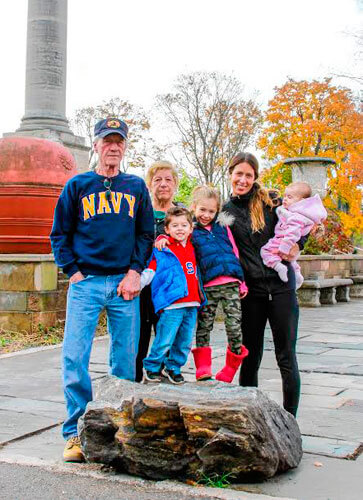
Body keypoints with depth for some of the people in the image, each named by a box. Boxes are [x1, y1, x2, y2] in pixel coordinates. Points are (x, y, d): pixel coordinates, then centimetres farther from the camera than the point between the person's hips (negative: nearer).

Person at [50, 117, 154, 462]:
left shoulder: (136, 187, 12)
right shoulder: (77, 185, 8)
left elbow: (146, 233, 11)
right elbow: (60, 233, 8)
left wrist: (135, 271, -2)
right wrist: (73, 271, -3)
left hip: (125, 283, 2)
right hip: (85, 282, -1)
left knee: (125, 361, 5)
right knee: (74, 358, -9)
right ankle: (76, 433, 1)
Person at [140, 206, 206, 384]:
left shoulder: (192, 249, 17)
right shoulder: (162, 251, 0)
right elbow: (149, 273, -2)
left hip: (192, 304, 6)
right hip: (172, 304, -6)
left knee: (185, 342, 11)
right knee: (164, 340, -6)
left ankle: (173, 367, 28)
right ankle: (151, 368, 11)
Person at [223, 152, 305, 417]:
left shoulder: (270, 201, 3)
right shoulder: (225, 211, 6)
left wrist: (296, 245, -4)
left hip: (281, 286, -1)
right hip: (250, 290, 1)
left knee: (287, 356, 1)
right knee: (251, 357, 8)